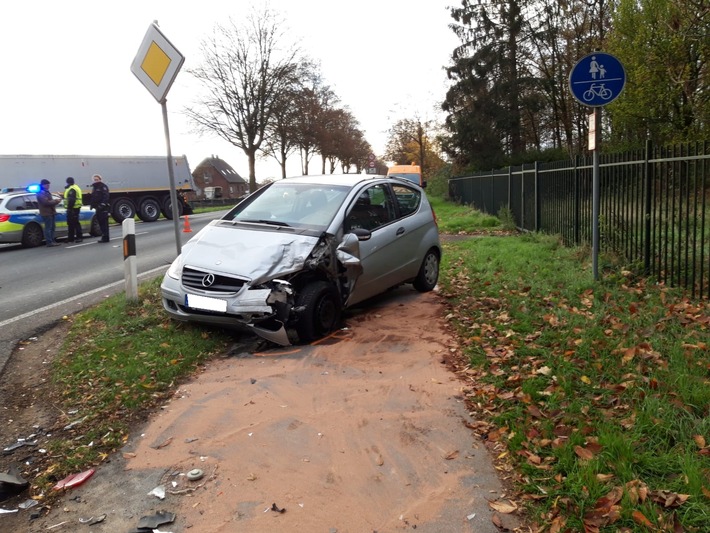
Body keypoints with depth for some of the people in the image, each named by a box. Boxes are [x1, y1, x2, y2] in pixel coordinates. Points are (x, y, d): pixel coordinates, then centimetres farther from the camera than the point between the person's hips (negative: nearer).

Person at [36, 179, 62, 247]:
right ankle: (49, 242, -10)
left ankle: (52, 241, 17)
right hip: (46, 213, -10)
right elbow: (46, 202, -22)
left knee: (52, 228, 12)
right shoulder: (41, 193, -11)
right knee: (48, 228, -10)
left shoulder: (47, 192, 21)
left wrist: (55, 200, 6)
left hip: (51, 212, 10)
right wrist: (55, 201, -13)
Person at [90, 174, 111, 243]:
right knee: (100, 222, 11)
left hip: (103, 208, -10)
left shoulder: (103, 186, -6)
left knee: (104, 222, -10)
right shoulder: (94, 187, 23)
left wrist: (103, 204, -26)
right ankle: (104, 236, 17)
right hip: (98, 207, 10)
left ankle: (105, 237, -11)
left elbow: (105, 196, -17)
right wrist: (92, 205, 19)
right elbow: (93, 197, 28)